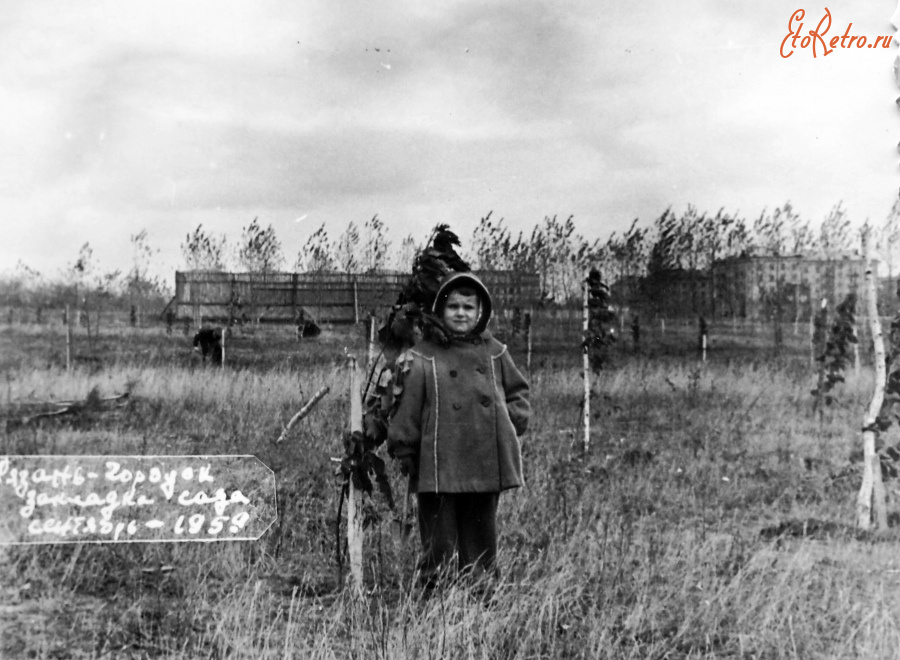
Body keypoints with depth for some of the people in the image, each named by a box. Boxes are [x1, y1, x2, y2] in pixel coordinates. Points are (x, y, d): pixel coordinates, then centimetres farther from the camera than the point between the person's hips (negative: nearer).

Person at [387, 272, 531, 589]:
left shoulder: (494, 352, 7)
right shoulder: (422, 357, -3)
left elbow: (518, 392, 19)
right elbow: (406, 410, -2)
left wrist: (512, 420, 3)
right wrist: (405, 453, -4)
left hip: (487, 467, 3)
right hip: (438, 470, -3)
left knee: (480, 546, 14)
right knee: (439, 548, 2)